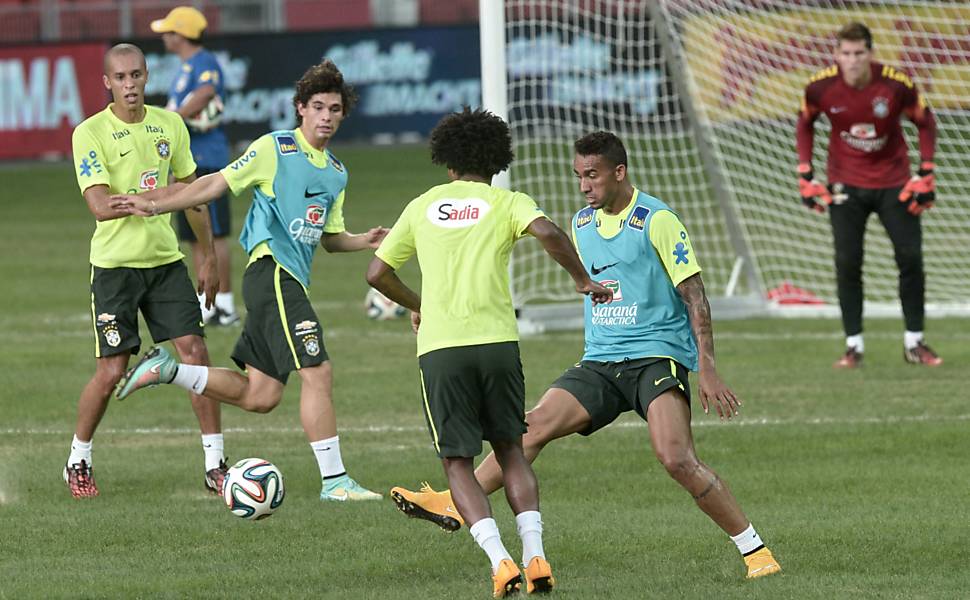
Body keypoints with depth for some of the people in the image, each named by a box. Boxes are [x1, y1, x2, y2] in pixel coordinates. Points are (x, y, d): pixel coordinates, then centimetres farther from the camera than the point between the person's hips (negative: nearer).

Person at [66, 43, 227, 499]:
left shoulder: (170, 126, 6)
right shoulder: (90, 133, -10)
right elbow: (100, 206, -19)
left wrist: (208, 256, 16)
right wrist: (152, 195, -30)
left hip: (165, 260, 4)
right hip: (115, 264, -4)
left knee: (195, 354, -6)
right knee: (111, 371, -4)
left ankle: (214, 465, 1)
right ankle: (78, 464, 17)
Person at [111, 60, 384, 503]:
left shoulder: (336, 172, 19)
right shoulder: (275, 149, -3)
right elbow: (216, 184, -1)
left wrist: (365, 241, 5)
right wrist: (154, 206, -7)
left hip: (293, 279, 8)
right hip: (271, 266, -8)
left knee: (259, 396, 7)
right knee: (317, 371, -16)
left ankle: (166, 369, 20)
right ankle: (334, 480, -14)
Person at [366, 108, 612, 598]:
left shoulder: (423, 206, 14)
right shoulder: (507, 203, 8)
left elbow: (377, 273, 16)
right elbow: (546, 232, -13)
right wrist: (583, 280, 1)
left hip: (439, 349, 0)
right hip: (497, 340, 0)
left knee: (457, 462, 7)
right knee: (510, 451, 17)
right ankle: (534, 556, 3)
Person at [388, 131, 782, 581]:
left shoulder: (656, 221, -8)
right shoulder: (582, 224, 13)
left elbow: (695, 298, -8)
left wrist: (708, 371, -14)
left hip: (657, 355, -6)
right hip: (600, 361, 7)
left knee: (676, 458, -23)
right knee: (535, 425, -11)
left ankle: (755, 551, -16)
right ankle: (455, 505, -12)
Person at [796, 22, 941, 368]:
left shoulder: (897, 84, -19)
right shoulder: (821, 87, -15)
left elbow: (925, 122, -2)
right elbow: (804, 125, 5)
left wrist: (926, 175, -6)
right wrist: (805, 176, -1)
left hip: (894, 183, 0)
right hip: (846, 185, 0)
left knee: (911, 258, -2)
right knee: (847, 262, -6)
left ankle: (914, 343, 13)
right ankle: (853, 346, 4)